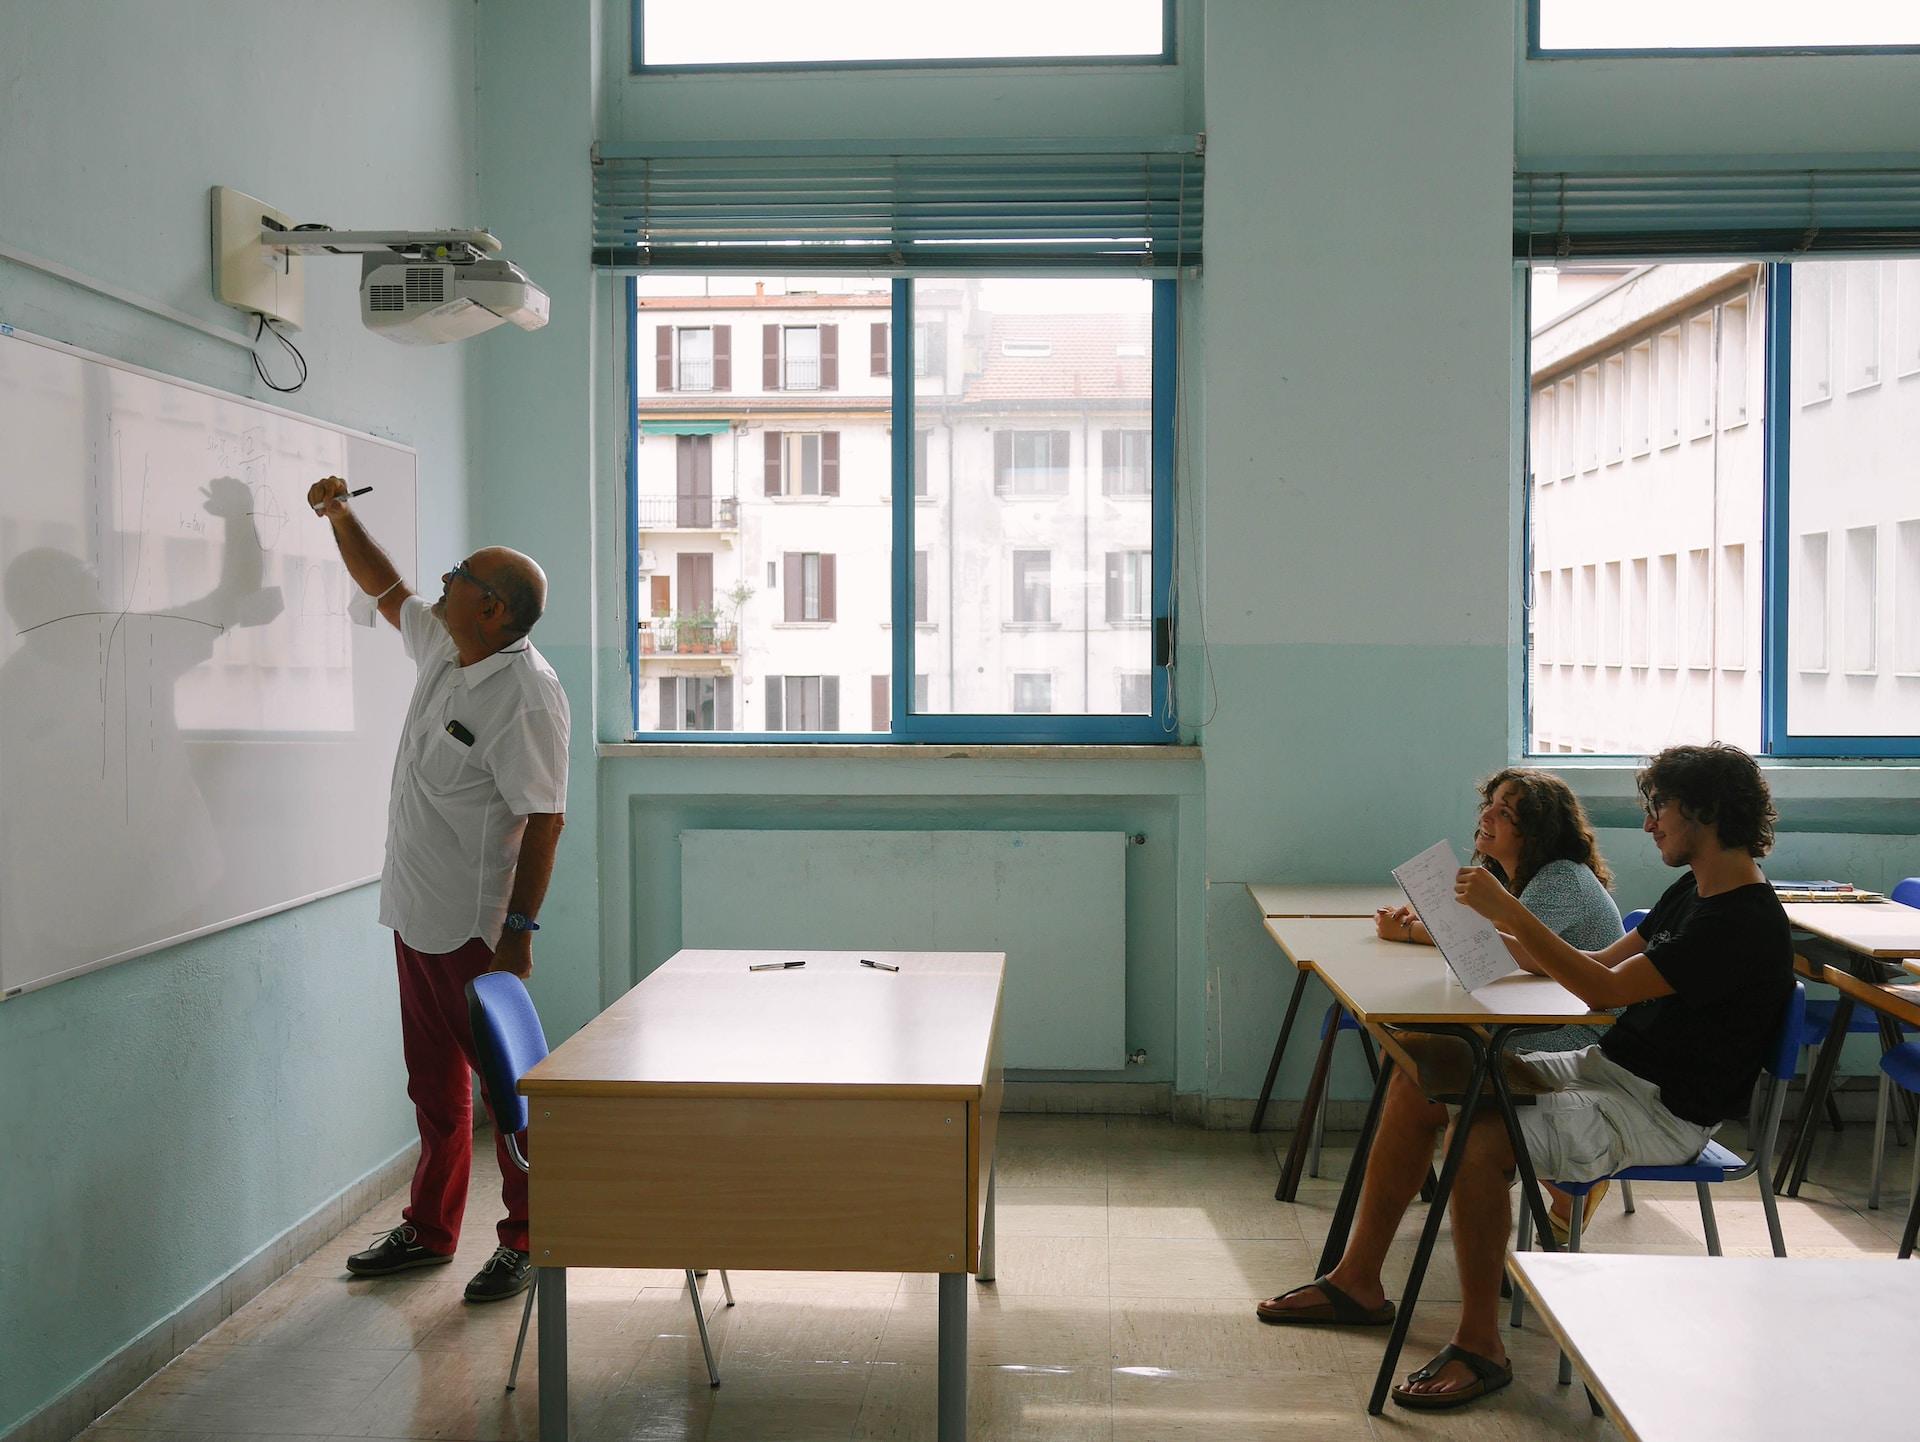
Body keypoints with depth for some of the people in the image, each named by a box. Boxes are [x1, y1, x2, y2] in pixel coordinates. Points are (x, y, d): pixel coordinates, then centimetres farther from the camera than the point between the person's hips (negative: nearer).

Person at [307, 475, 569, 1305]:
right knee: (433, 1084, 18)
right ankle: (429, 1229, 32)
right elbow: (385, 589, 28)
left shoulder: (526, 692, -20)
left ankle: (526, 1242, 14)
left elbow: (545, 819, -22)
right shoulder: (441, 649, 7)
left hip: (474, 927, -9)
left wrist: (519, 931, -24)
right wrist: (340, 517, 21)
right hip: (416, 915, 9)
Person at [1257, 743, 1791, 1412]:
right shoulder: (1691, 892, 13)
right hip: (1605, 1067, 10)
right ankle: (1357, 1282, 6)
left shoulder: (1746, 921, -19)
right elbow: (1602, 964, 16)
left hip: (1663, 1113, -10)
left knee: (1479, 1142, -31)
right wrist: (1503, 930, 6)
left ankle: (1480, 1345, -14)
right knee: (1417, 1085, 0)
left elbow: (1607, 988, -24)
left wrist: (1510, 911, -24)